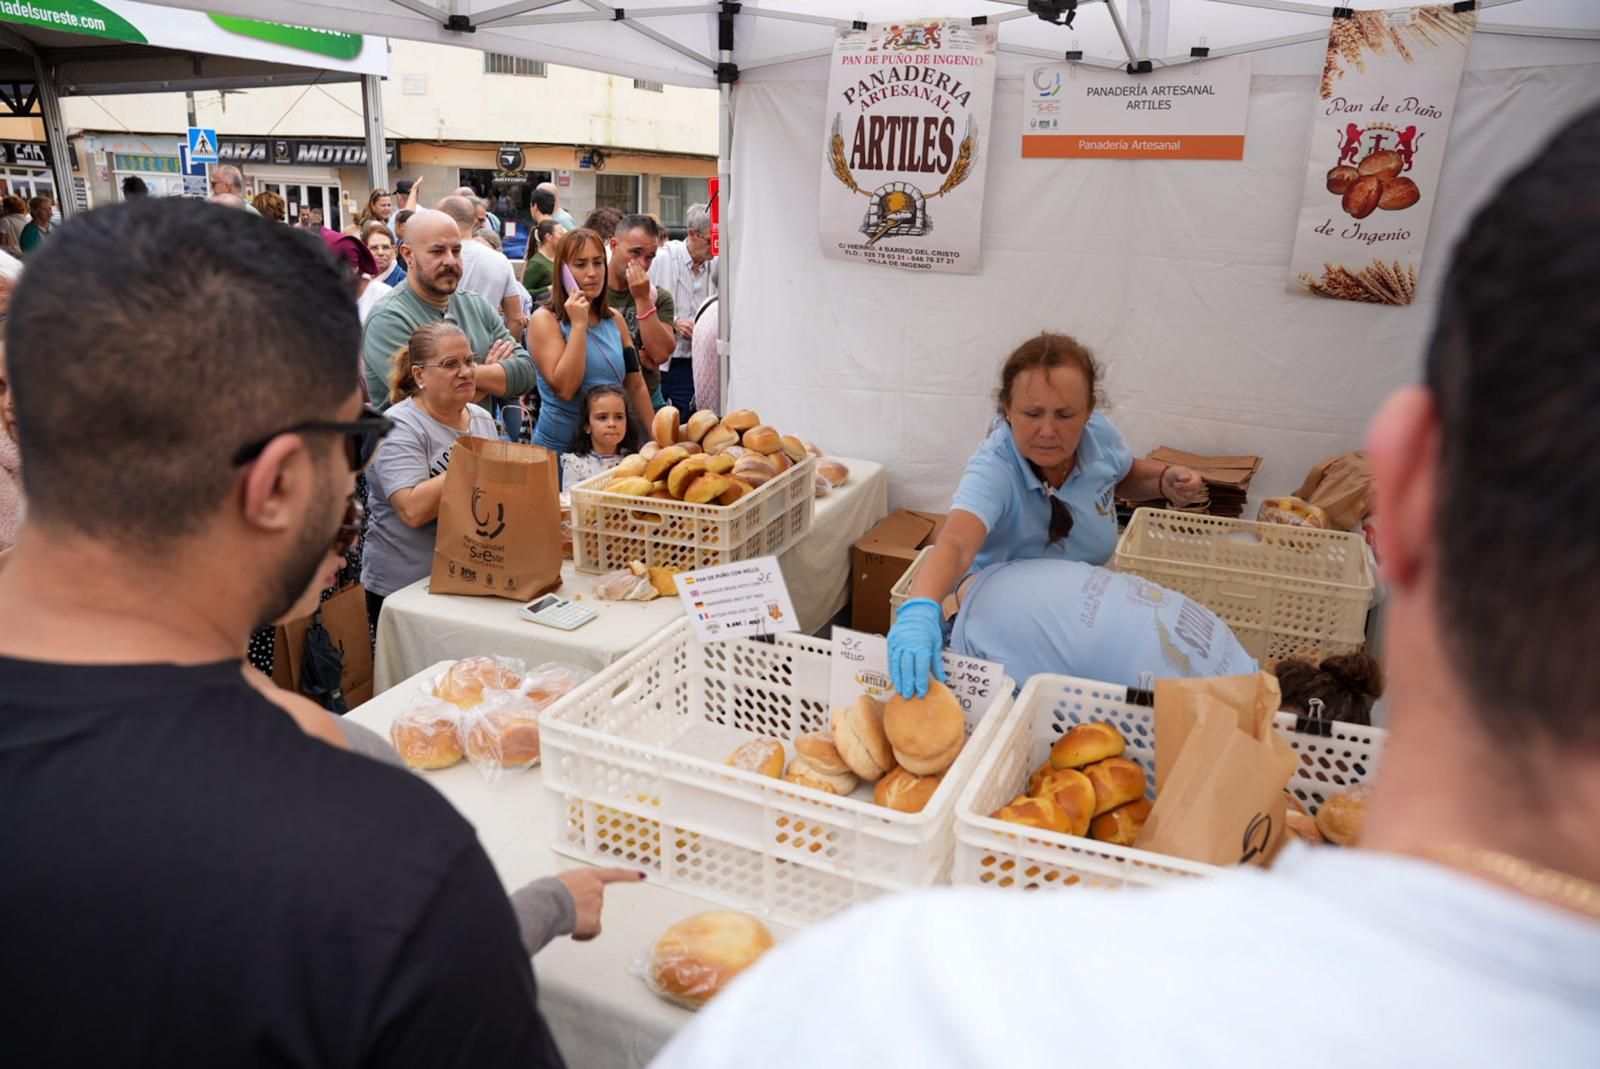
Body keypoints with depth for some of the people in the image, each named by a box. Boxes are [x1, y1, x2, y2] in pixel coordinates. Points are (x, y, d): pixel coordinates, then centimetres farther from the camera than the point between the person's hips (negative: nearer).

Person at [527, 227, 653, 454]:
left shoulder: (615, 319, 7)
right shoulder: (545, 319, -8)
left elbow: (636, 385, 11)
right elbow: (565, 389, -20)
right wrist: (578, 324, -19)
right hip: (559, 450, -5)